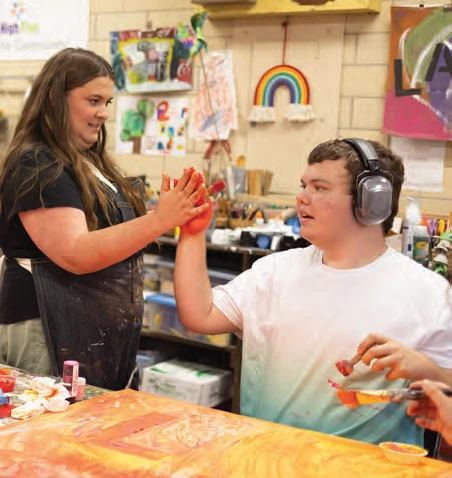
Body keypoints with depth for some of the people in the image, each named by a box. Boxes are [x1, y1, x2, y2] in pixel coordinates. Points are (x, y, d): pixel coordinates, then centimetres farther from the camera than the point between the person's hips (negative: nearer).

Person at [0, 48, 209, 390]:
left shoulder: (92, 163, 15)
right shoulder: (36, 166, -14)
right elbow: (76, 254, -25)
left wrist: (178, 214, 9)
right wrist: (159, 220, -31)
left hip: (107, 333, 9)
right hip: (52, 332, -9)